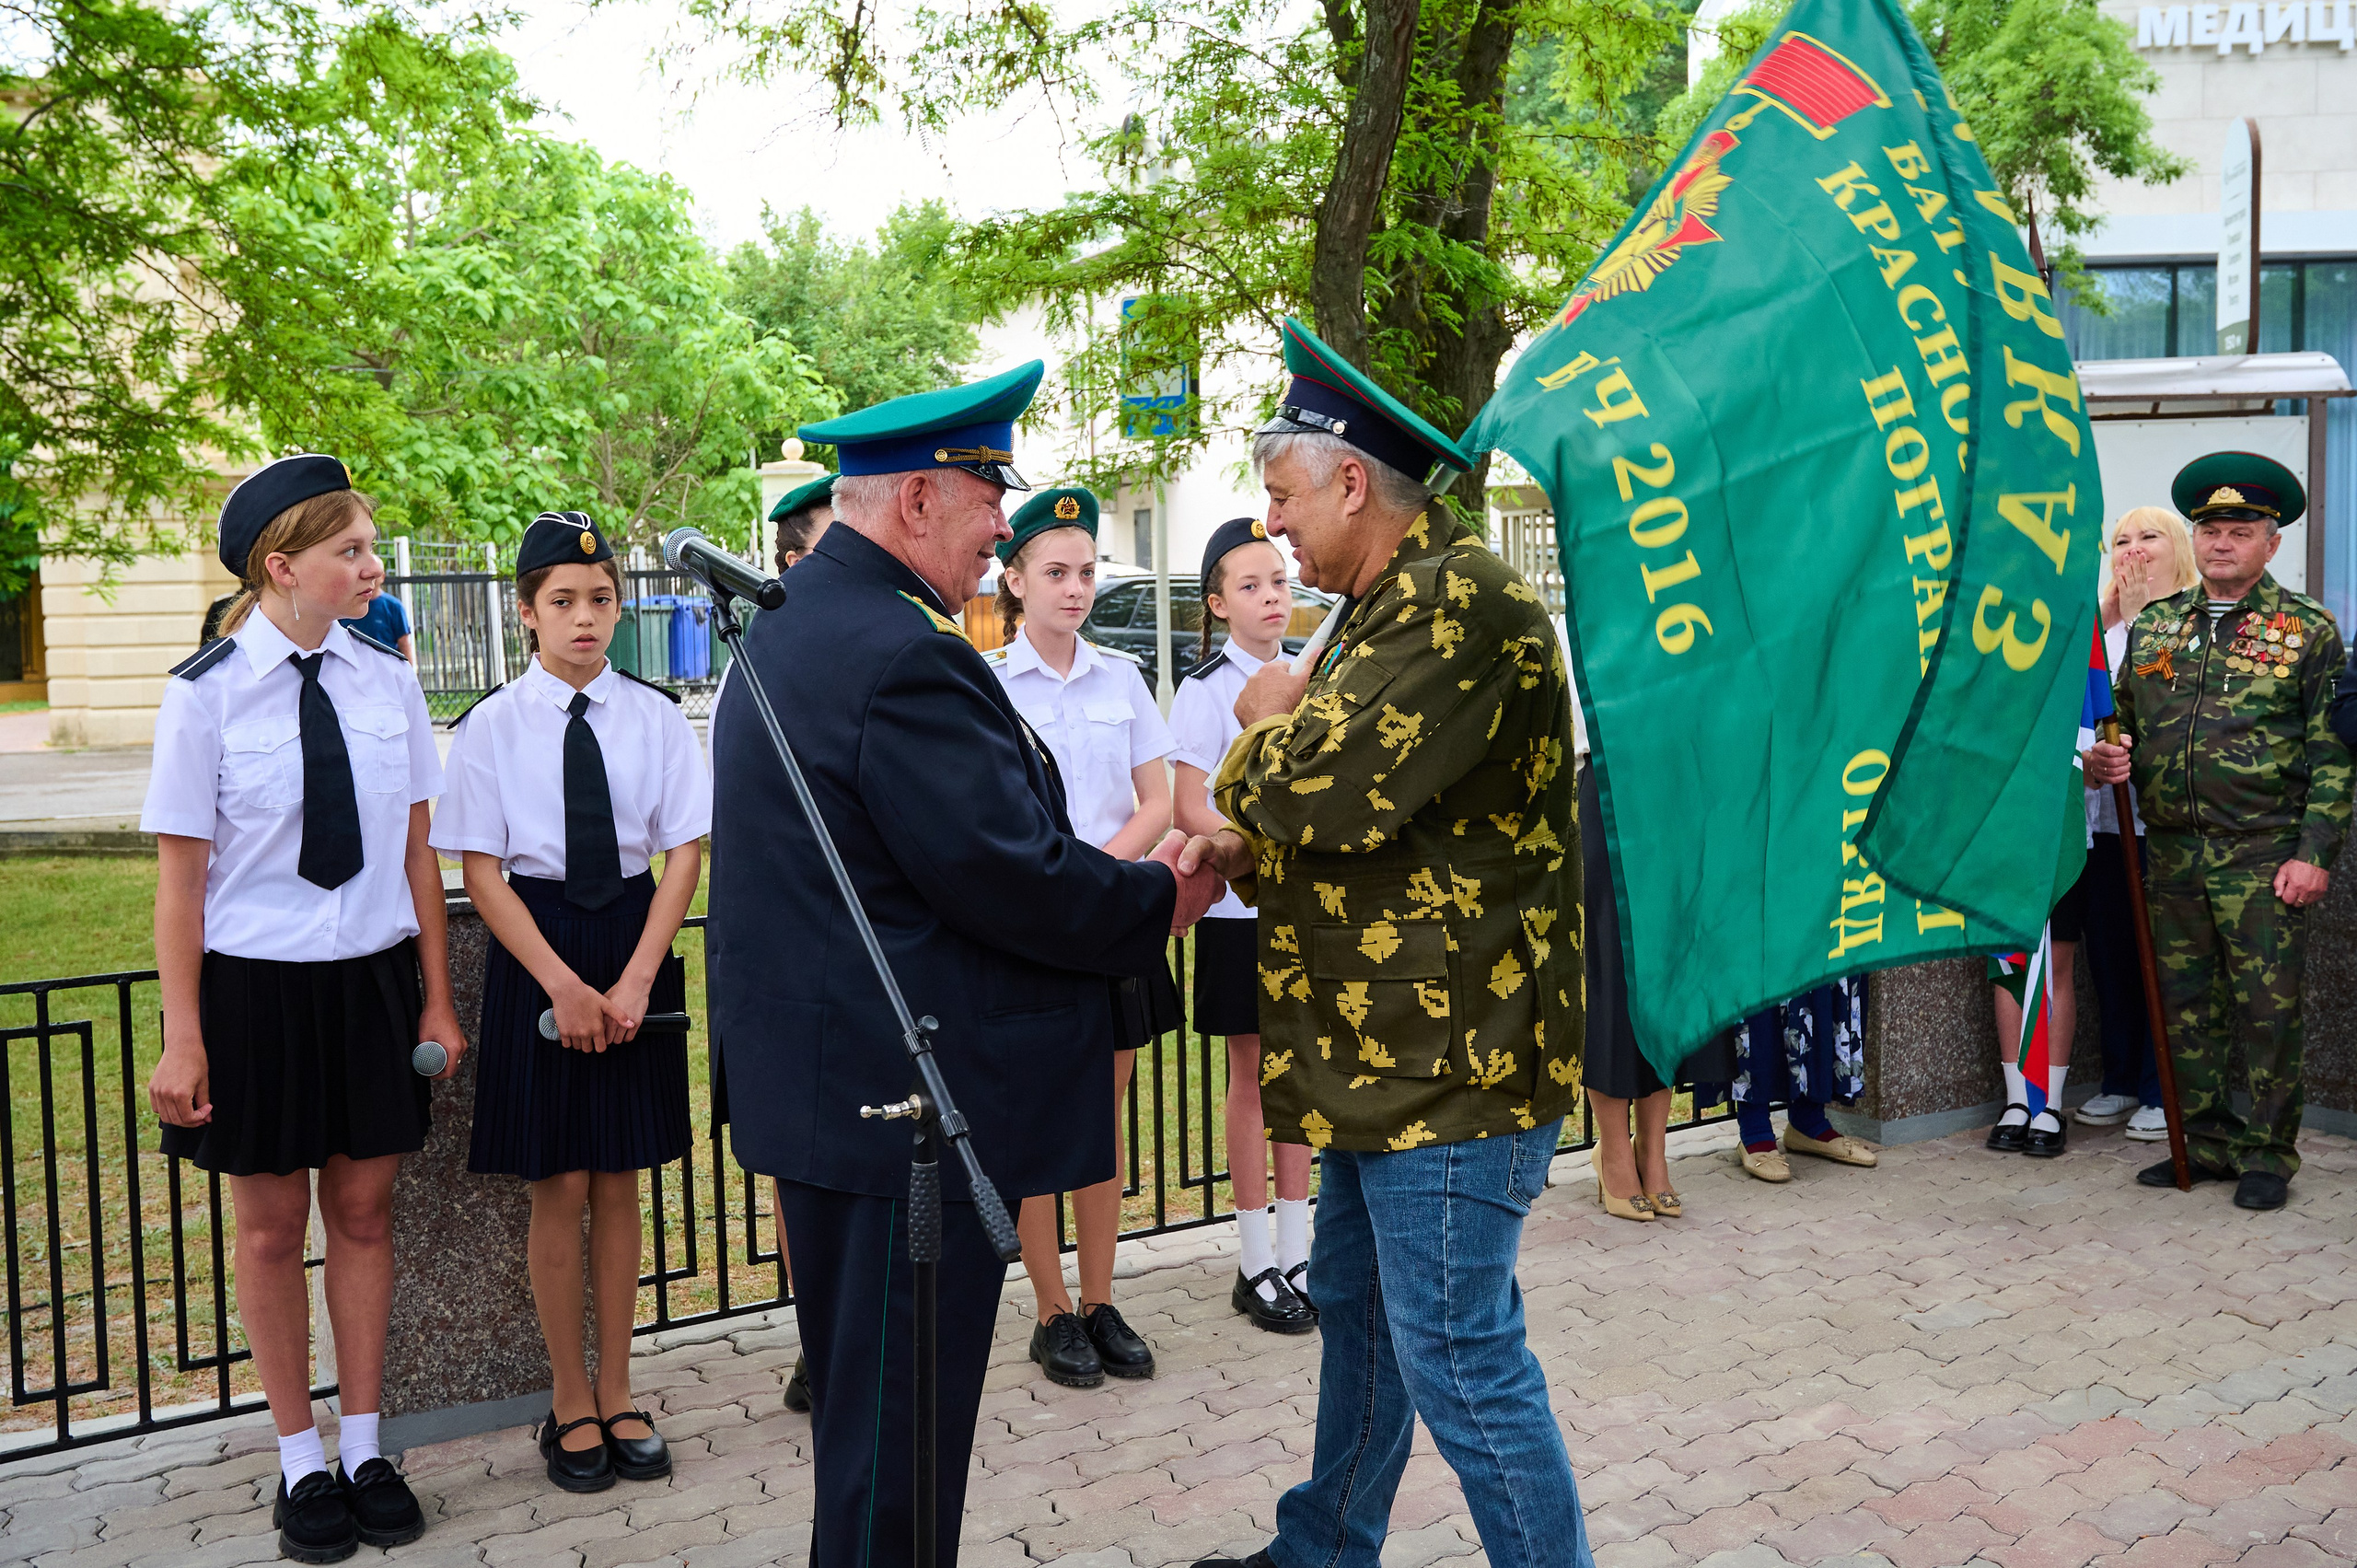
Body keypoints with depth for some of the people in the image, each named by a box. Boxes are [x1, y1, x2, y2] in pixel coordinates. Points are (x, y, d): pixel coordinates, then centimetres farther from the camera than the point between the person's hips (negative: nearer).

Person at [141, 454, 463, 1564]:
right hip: (256, 982, -2)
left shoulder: (389, 683, -1)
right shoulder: (206, 693, -10)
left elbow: (417, 852, 4)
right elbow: (181, 875, -7)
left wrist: (436, 999, 5)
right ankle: (301, 1460, 28)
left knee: (363, 1211, 12)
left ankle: (365, 1449, 28)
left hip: (372, 976, 3)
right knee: (272, 1225, 11)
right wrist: (183, 1039, -7)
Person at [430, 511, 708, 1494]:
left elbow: (685, 852, -2)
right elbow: (480, 871, -5)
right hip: (534, 949, -1)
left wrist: (636, 978, -10)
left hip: (636, 940, 1)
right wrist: (564, 985, -13)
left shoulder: (655, 716, -1)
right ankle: (571, 1401, 22)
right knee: (557, 1187, 5)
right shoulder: (491, 727, -3)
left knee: (619, 1182, 10)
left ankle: (616, 1394, 24)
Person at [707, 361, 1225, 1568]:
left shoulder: (792, 630, 12)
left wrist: (1121, 880, 9)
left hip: (828, 1086, 11)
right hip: (911, 1100, -11)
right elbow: (1011, 878, -24)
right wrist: (1158, 902, -6)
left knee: (862, 1407, 24)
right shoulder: (904, 655, -22)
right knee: (898, 1435, 4)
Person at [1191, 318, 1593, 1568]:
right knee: (1355, 1309, 22)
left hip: (1448, 1066, -11)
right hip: (1391, 1051, 11)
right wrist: (1251, 852, 5)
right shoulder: (1395, 604, 17)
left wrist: (1267, 726, -5)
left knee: (1457, 1355, -2)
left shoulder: (1461, 598, -18)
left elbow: (1333, 791, -27)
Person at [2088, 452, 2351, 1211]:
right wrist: (2105, 759, -3)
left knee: (2267, 1007, 1)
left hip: (2265, 854, -4)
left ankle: (2266, 1155, 14)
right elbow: (2124, 721, 20)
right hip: (2173, 852, 4)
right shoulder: (2153, 625, 12)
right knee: (2186, 1005, 10)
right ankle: (2207, 1142, 23)